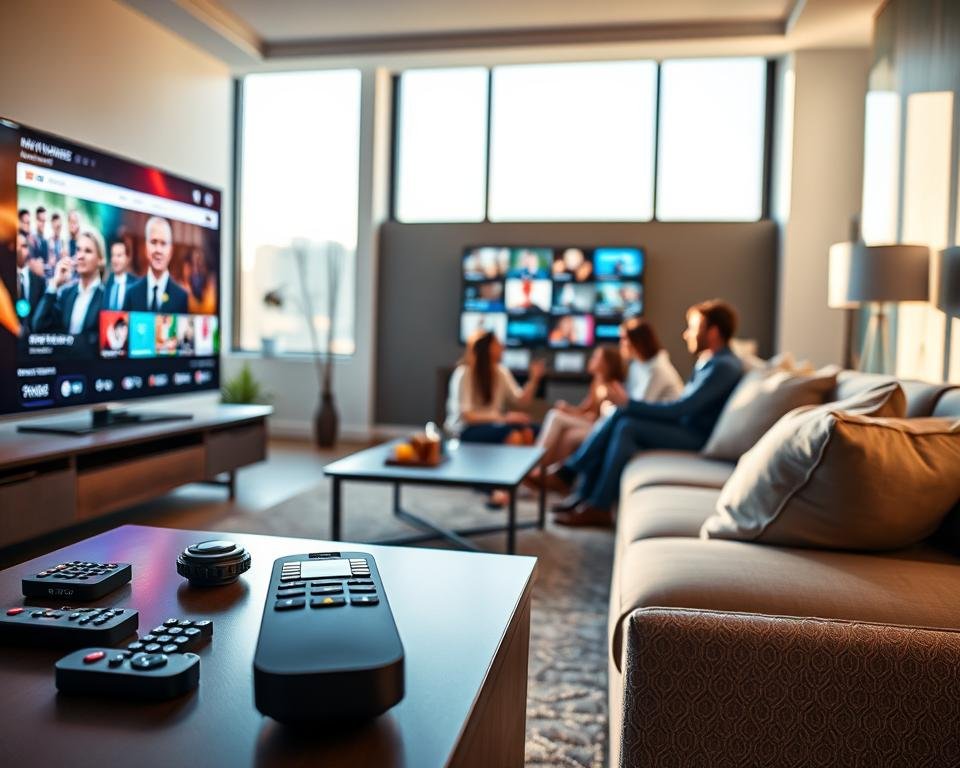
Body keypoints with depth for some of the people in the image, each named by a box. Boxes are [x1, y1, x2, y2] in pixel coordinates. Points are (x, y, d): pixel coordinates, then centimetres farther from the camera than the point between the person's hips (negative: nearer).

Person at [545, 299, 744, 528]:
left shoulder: (724, 366, -15)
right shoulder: (707, 362, 16)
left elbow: (680, 408, -23)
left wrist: (628, 403, -18)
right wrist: (626, 406, 4)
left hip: (696, 438, -9)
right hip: (683, 427, 9)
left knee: (628, 427, -25)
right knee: (618, 416, -6)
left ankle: (598, 508, -19)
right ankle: (584, 494, -12)